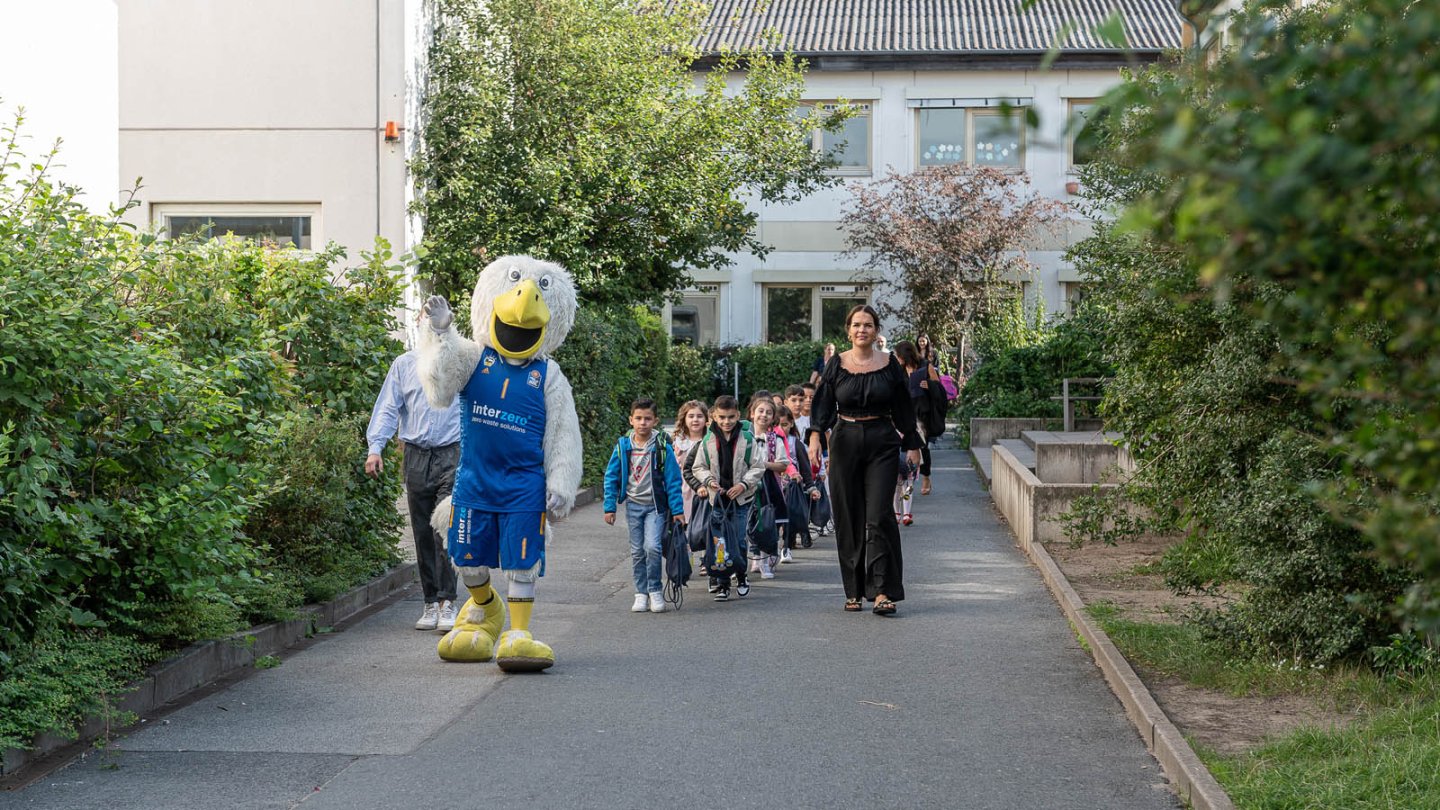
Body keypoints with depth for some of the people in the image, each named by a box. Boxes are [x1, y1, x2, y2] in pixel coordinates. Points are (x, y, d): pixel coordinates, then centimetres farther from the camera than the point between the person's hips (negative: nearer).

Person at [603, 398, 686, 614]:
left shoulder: (662, 446, -7)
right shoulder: (623, 446, -2)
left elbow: (673, 480, -4)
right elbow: (611, 477, 6)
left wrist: (677, 510, -5)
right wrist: (610, 507, 3)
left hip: (656, 506, -3)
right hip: (633, 505, 3)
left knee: (652, 546, -17)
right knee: (637, 552, 7)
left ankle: (656, 591, -1)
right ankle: (641, 593, 17)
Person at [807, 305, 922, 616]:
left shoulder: (890, 364, 4)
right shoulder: (837, 364, 4)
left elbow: (903, 408, 9)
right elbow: (823, 403, -2)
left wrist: (912, 445, 7)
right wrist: (815, 436, -16)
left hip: (882, 443, -1)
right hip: (845, 442, 1)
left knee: (878, 516, -10)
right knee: (848, 518, 3)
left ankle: (883, 591, -12)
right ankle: (854, 591, 13)